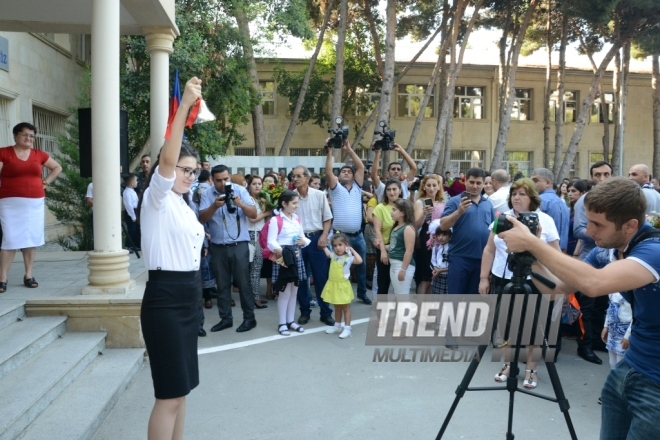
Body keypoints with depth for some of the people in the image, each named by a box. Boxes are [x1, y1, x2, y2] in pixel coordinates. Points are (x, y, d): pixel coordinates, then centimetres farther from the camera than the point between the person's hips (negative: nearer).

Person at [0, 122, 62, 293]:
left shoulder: (39, 155, 9)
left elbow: (57, 167, 22)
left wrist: (46, 182, 11)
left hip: (35, 203, 4)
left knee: (32, 239, 6)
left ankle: (28, 275, 16)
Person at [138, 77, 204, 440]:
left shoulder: (181, 205, 16)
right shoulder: (156, 199, -8)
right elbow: (167, 158, -27)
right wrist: (185, 105, -33)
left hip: (188, 296, 9)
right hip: (164, 297, -9)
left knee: (180, 388, 15)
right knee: (170, 393, -4)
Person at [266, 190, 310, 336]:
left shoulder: (297, 220, 14)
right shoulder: (275, 220, -10)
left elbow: (304, 238, 20)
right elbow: (271, 242, -17)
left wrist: (304, 241, -3)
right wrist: (279, 250, -34)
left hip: (296, 257, 7)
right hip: (283, 257, -7)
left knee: (294, 291, 13)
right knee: (285, 292, -2)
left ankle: (291, 321, 24)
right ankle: (282, 323, 10)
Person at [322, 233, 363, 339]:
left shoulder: (348, 258, -16)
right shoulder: (333, 255, 3)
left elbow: (359, 260, -32)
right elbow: (327, 253, 25)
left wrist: (352, 250, -25)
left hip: (343, 286, -6)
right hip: (333, 285, 6)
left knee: (345, 308, 4)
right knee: (337, 307, 19)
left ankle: (347, 329, 8)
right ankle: (337, 326, 30)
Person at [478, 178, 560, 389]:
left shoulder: (545, 220, -2)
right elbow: (489, 250, 8)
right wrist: (484, 278, 5)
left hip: (533, 282, -3)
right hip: (502, 279, 3)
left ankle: (531, 369, 18)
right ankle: (508, 364, 25)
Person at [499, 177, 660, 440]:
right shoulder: (604, 252, -1)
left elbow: (593, 284, -42)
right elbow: (556, 287, 4)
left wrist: (532, 242, -34)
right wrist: (527, 254, -12)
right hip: (629, 368, 7)